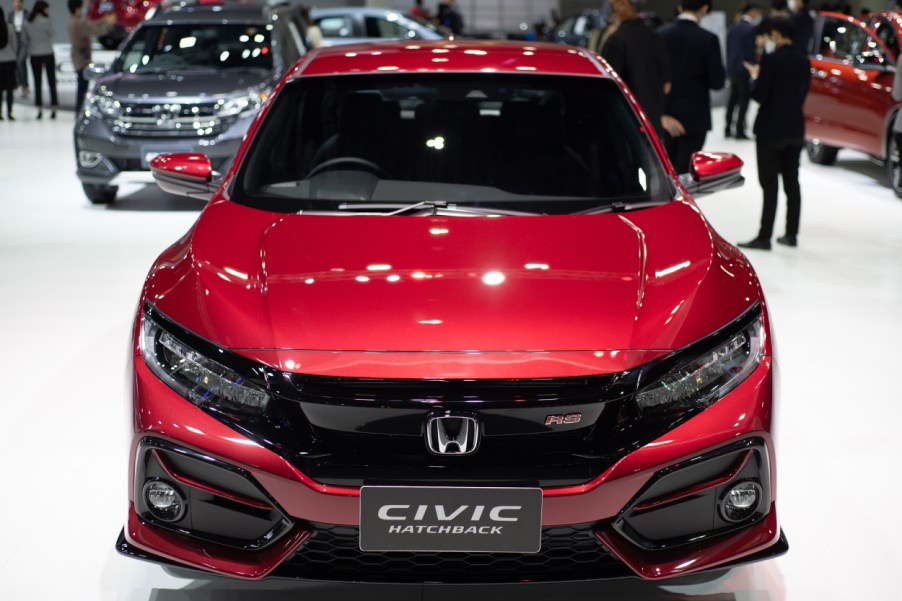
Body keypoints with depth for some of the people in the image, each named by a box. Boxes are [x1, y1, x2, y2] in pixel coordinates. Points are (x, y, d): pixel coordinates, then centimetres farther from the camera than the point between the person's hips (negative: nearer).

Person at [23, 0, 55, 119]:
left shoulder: (27, 22, 2)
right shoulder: (46, 21, -12)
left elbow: (26, 39, 7)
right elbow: (51, 34, 1)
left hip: (34, 55, 3)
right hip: (47, 53, -3)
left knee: (37, 83, 6)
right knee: (51, 82, 3)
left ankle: (39, 110, 4)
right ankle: (53, 109, 1)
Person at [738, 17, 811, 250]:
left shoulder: (771, 59, -16)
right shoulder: (803, 61, 6)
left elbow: (759, 95, -16)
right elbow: (802, 93, 12)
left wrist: (756, 76, 3)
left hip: (771, 129, -6)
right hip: (795, 128, 7)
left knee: (769, 184, -5)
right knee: (792, 183, 12)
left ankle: (764, 237, -4)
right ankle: (791, 234, 17)